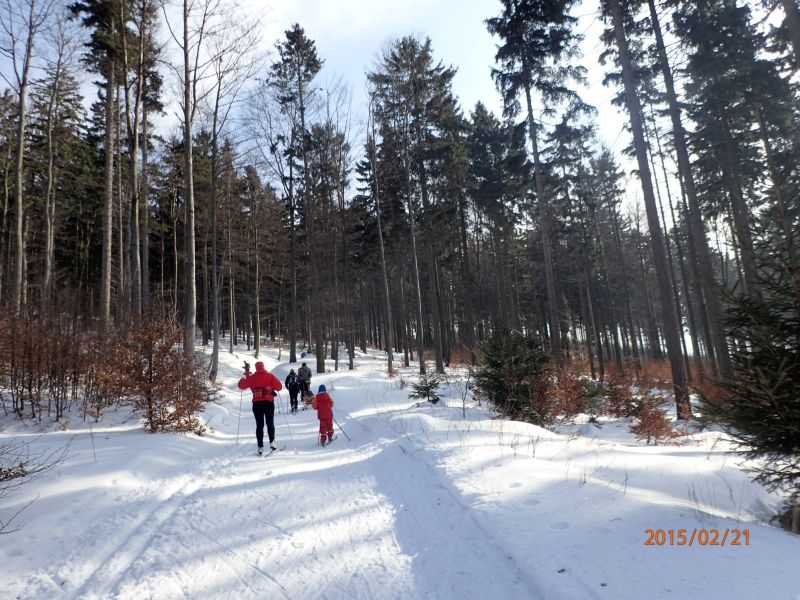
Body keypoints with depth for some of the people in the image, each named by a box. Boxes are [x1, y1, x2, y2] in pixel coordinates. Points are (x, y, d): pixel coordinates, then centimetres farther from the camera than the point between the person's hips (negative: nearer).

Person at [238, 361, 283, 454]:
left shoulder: (251, 378, 3)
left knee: (259, 425, 7)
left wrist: (245, 376, 25)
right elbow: (279, 387, -3)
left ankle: (260, 446, 3)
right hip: (269, 403, -1)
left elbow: (241, 385, 12)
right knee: (270, 423, 12)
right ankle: (272, 441, -1)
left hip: (257, 404, 1)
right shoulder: (270, 376, -1)